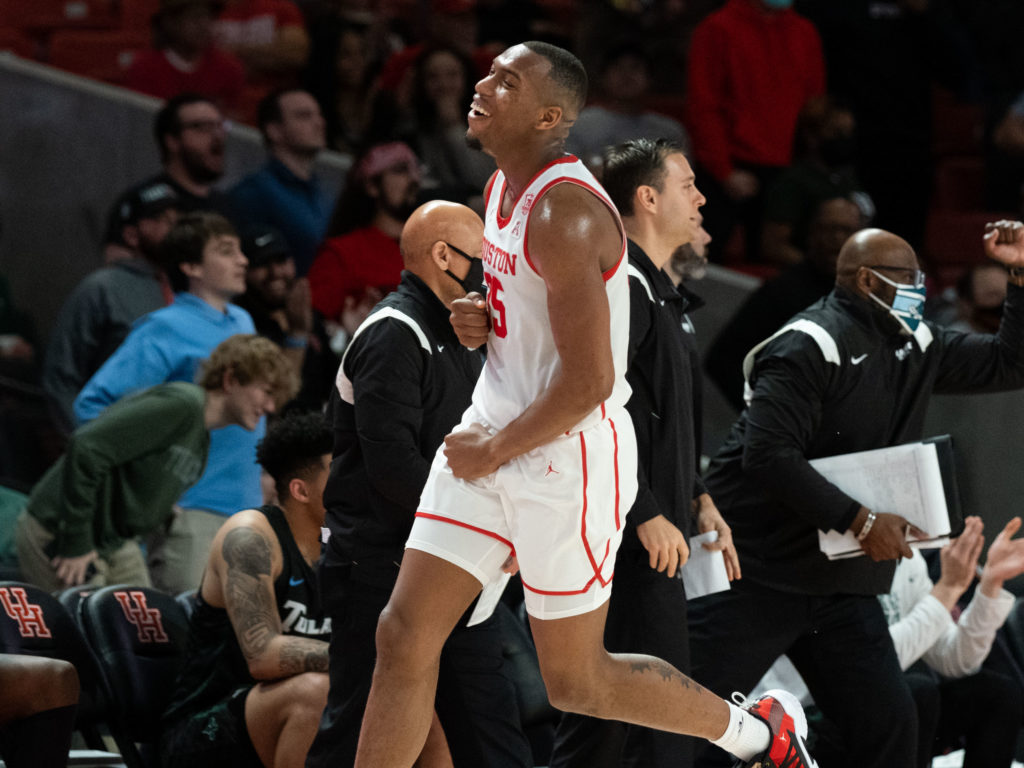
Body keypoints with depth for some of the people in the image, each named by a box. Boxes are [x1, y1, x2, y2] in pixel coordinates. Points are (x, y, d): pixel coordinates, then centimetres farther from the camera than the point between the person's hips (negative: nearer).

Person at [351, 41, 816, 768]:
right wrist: (481, 322, 4)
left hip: (567, 459, -9)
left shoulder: (565, 213, -23)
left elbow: (588, 383, -26)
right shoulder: (504, 188, 7)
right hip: (492, 441, 9)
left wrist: (496, 450, -15)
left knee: (576, 681, 5)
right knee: (405, 635, 1)